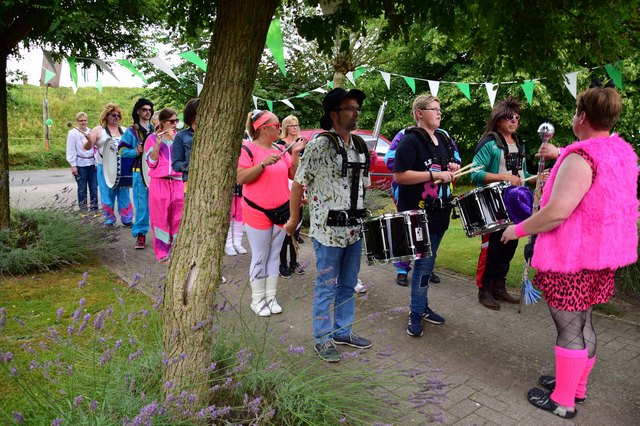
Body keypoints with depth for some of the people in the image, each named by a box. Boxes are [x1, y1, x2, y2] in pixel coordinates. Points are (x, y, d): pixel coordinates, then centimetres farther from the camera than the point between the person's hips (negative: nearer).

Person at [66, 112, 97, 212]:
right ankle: (83, 209, 11)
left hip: (92, 163, 3)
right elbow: (71, 150, -3)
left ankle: (94, 207, 14)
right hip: (80, 165, -3)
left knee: (94, 187, 4)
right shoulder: (72, 133, -1)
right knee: (82, 188, 2)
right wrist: (73, 165, -8)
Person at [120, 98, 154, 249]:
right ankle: (140, 234, 5)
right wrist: (136, 152, -14)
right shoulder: (131, 131, 4)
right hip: (140, 172, -3)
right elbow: (122, 150, 1)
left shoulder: (155, 129, 14)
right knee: (142, 204, -4)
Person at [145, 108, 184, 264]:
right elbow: (151, 163, -5)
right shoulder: (152, 138, 2)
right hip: (159, 183, -2)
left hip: (178, 183, 2)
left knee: (177, 219, 5)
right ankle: (162, 253, 9)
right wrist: (157, 144, -16)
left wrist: (174, 139, -12)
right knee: (161, 219, 1)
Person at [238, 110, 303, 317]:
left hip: (281, 210, 6)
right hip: (257, 212, -6)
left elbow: (293, 175, 10)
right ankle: (257, 300, 17)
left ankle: (271, 297, 24)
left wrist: (295, 154, -2)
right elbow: (241, 178, -15)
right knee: (259, 257, 3)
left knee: (274, 255, 12)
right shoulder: (248, 149, -8)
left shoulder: (281, 150, 9)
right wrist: (263, 164, -24)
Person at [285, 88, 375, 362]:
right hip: (328, 229, -7)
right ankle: (322, 339, 18)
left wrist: (362, 215, 16)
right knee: (327, 286, 3)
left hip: (354, 228, 7)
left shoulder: (359, 146, 9)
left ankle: (342, 331, 33)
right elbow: (299, 183, -9)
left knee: (348, 284, 17)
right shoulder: (320, 144, -13)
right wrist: (294, 219, -5)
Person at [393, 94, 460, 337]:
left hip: (439, 210, 8)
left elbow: (453, 162, 25)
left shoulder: (444, 138, 12)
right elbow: (399, 175, -21)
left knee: (429, 261, 15)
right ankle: (415, 315, 9)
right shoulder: (411, 140, -13)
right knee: (423, 261, -5)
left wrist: (453, 167, 1)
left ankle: (423, 307, 29)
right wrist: (435, 174, -22)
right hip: (417, 212, -8)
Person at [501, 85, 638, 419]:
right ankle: (576, 386, 36)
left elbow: (556, 213, -31)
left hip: (571, 257, -9)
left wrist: (518, 229, -15)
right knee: (582, 323, 21)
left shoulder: (580, 159, -25)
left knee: (569, 329, 3)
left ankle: (563, 402, 18)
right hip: (599, 253, 9)